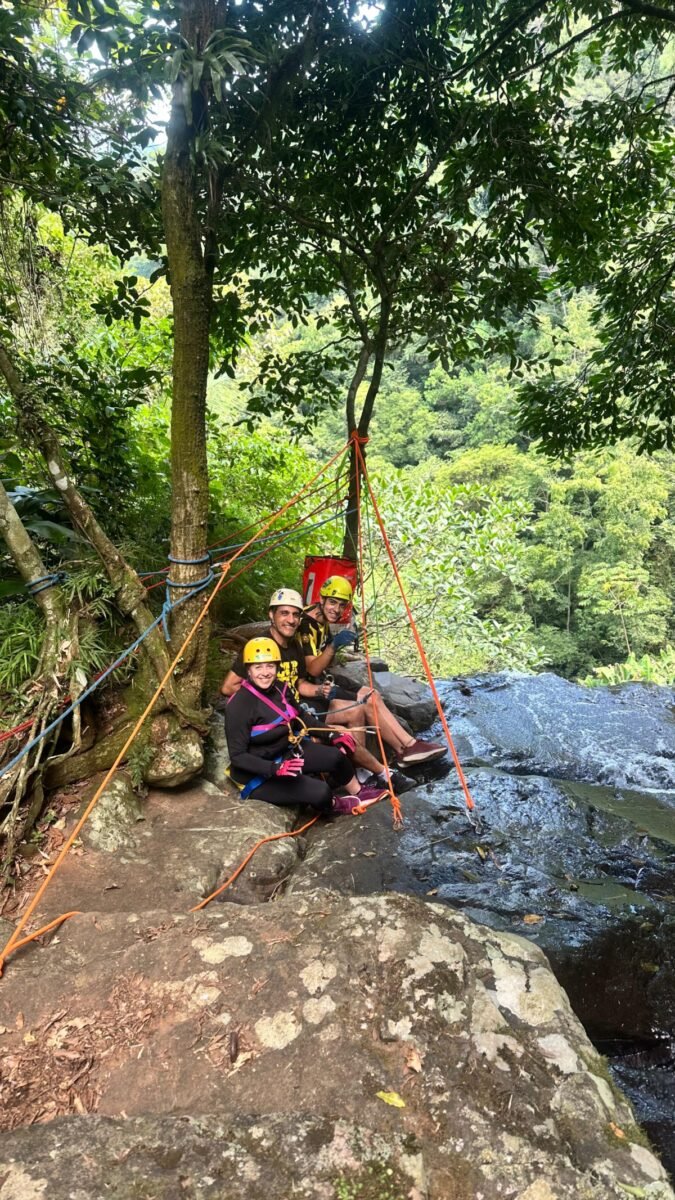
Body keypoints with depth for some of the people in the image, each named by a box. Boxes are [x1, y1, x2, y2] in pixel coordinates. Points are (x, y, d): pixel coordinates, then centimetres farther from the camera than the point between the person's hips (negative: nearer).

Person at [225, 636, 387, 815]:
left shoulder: (280, 689, -5)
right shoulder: (239, 706, -25)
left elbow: (300, 719, 12)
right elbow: (237, 756, -23)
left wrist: (333, 735, 5)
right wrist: (275, 768, -36)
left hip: (286, 752, 7)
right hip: (258, 775, -7)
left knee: (336, 756, -7)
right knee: (320, 792, -23)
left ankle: (357, 792, 21)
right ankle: (330, 804, 13)